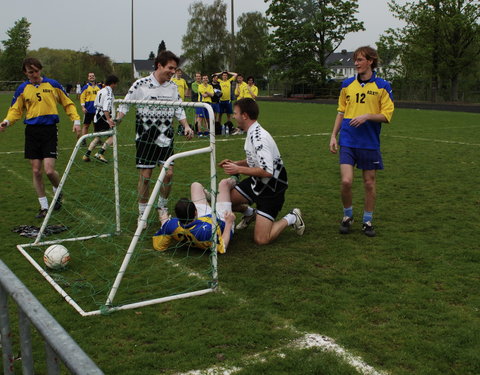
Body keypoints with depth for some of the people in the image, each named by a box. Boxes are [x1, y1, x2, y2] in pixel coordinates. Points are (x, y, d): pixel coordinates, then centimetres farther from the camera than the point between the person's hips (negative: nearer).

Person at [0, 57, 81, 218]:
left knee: (49, 170, -12)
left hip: (49, 130, -2)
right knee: (36, 171, 3)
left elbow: (68, 103, 11)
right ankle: (44, 207, 16)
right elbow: (16, 110, 11)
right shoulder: (22, 89, 6)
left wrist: (76, 120, 0)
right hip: (32, 131, 2)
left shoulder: (52, 84, 3)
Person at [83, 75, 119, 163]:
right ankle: (100, 153, -13)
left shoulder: (100, 91, 15)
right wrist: (108, 119, -34)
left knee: (97, 137, 19)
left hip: (97, 116, 9)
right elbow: (106, 107, -25)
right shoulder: (109, 92, -12)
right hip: (103, 117, -9)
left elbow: (95, 104, 24)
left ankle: (86, 154, 16)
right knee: (113, 135, -6)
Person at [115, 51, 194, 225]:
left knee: (168, 173, -2)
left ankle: (162, 207, 22)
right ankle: (142, 213, 15)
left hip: (166, 137, 4)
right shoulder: (141, 84, -7)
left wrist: (186, 126, 1)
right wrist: (117, 119, -17)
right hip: (145, 137, -4)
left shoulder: (173, 87, 7)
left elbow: (179, 109, 14)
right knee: (145, 176, 0)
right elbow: (125, 103, -1)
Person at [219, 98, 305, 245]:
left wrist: (238, 169, -24)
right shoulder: (252, 133, 4)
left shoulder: (259, 138, -27)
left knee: (261, 239, -11)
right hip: (257, 182, 9)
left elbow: (267, 171, -32)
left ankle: (291, 218, 10)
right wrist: (235, 163, 4)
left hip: (271, 187, -9)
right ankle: (249, 213, 30)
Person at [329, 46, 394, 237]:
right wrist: (333, 136, 8)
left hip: (370, 142, -1)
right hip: (348, 141, 1)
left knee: (370, 183, 6)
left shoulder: (382, 86, -1)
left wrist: (367, 116, -19)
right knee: (346, 181, -10)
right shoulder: (347, 84, 8)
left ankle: (367, 221, 23)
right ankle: (347, 216, 15)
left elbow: (386, 116, -4)